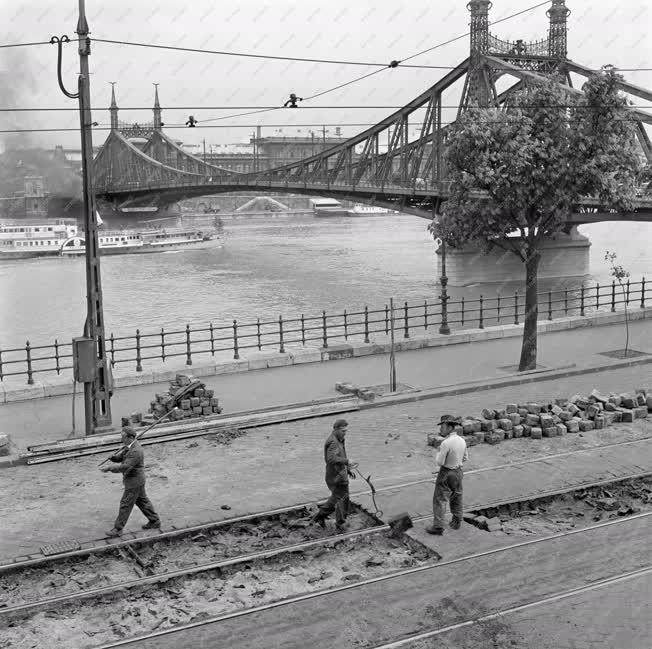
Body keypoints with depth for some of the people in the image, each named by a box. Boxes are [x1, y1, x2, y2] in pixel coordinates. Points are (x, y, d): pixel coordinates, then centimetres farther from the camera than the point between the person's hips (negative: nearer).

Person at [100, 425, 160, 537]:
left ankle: (118, 529, 8)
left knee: (125, 504, -1)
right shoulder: (130, 447, 5)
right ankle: (154, 521, 31)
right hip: (136, 480, 10)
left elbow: (125, 467, -32)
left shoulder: (136, 451, -29)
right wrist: (113, 457, -10)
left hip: (134, 482, -10)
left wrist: (109, 468, -31)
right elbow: (120, 457, 11)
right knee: (142, 501, 20)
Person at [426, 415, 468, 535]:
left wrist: (439, 452, -4)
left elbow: (439, 462, -21)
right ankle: (456, 522, 32)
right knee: (456, 497, 20)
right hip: (458, 471, 7)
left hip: (446, 473, -7)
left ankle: (438, 526, 0)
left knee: (440, 499, 0)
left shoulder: (446, 443, -25)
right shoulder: (462, 441, -1)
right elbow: (465, 458, 11)